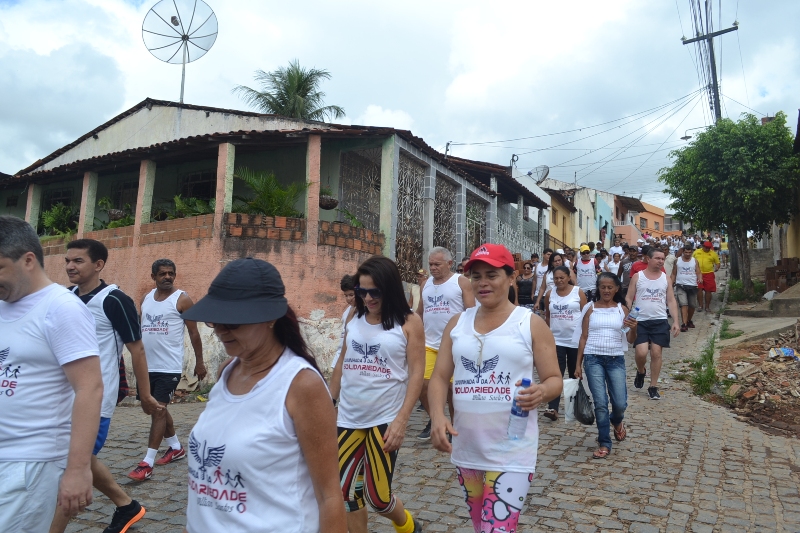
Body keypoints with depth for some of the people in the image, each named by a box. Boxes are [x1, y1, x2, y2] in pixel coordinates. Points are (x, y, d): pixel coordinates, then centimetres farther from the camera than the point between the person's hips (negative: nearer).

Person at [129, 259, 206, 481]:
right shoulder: (146, 298, 10)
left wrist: (199, 362, -6)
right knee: (156, 408, 16)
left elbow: (194, 333, -6)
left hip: (169, 367, -7)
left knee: (158, 410, -7)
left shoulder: (182, 299, -8)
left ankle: (147, 463, -3)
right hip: (147, 365, 7)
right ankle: (176, 447, 33)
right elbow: (142, 329, 18)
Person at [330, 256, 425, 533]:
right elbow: (342, 364, 14)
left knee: (378, 497, 5)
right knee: (348, 492, 9)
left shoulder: (409, 322, -6)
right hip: (348, 419, 4)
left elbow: (416, 373, -9)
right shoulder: (354, 320, 5)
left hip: (384, 420, -4)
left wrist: (401, 420, -16)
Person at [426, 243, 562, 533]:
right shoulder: (457, 323, 4)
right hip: (465, 447, 5)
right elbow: (439, 377, 3)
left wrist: (541, 392, -26)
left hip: (512, 452, -4)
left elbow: (554, 379, -3)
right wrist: (437, 416, -15)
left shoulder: (531, 324, -6)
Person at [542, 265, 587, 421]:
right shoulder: (550, 294, 3)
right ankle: (553, 408, -16)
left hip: (575, 340, -1)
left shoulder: (578, 292, -4)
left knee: (575, 373, 13)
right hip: (556, 340, 1)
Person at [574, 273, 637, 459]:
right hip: (593, 359, -1)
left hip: (616, 360, 1)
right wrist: (578, 364, 3)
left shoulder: (622, 309, 5)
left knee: (620, 403, 0)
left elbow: (630, 340, 4)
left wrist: (633, 328, -18)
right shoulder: (591, 309, 3)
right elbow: (583, 337, 5)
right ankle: (604, 444, 12)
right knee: (600, 403, -3)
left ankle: (616, 421, 37)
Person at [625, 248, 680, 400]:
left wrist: (676, 321, -2)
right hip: (640, 321, -2)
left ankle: (653, 387, 13)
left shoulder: (666, 278, 7)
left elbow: (671, 301, 8)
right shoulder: (637, 276, 1)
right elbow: (629, 299, 1)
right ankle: (641, 372, 22)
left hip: (660, 321, 2)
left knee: (656, 353, 1)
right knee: (641, 352, -12)